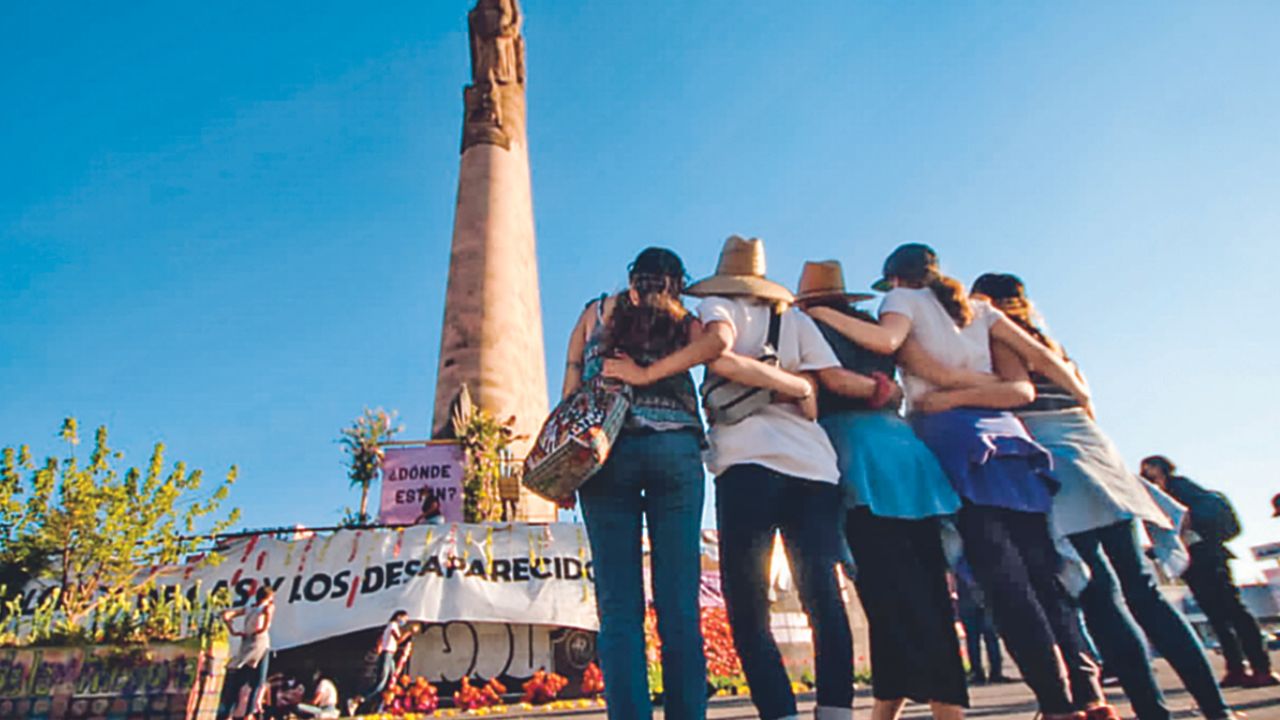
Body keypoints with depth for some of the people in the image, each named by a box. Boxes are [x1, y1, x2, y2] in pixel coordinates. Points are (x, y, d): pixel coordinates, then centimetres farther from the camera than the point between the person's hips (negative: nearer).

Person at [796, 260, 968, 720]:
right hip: (907, 448, 6)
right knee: (926, 589, 8)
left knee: (891, 593, -7)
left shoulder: (809, 327, 7)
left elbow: (834, 378, -9)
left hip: (860, 456, -6)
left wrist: (877, 390, 6)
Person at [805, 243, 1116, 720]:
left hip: (954, 438, -6)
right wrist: (1083, 399, 30)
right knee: (1043, 572, 6)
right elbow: (1039, 354, 19)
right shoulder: (978, 308, 23)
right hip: (1005, 433, 6)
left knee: (1004, 579, -8)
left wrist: (819, 311, -8)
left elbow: (886, 340, -14)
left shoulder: (904, 298, 8)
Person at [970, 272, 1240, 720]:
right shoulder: (1049, 342, 24)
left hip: (1055, 462, -8)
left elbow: (1018, 388, -15)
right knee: (1141, 589, 9)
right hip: (1095, 451, 8)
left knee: (1099, 596, -9)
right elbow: (1084, 402, 23)